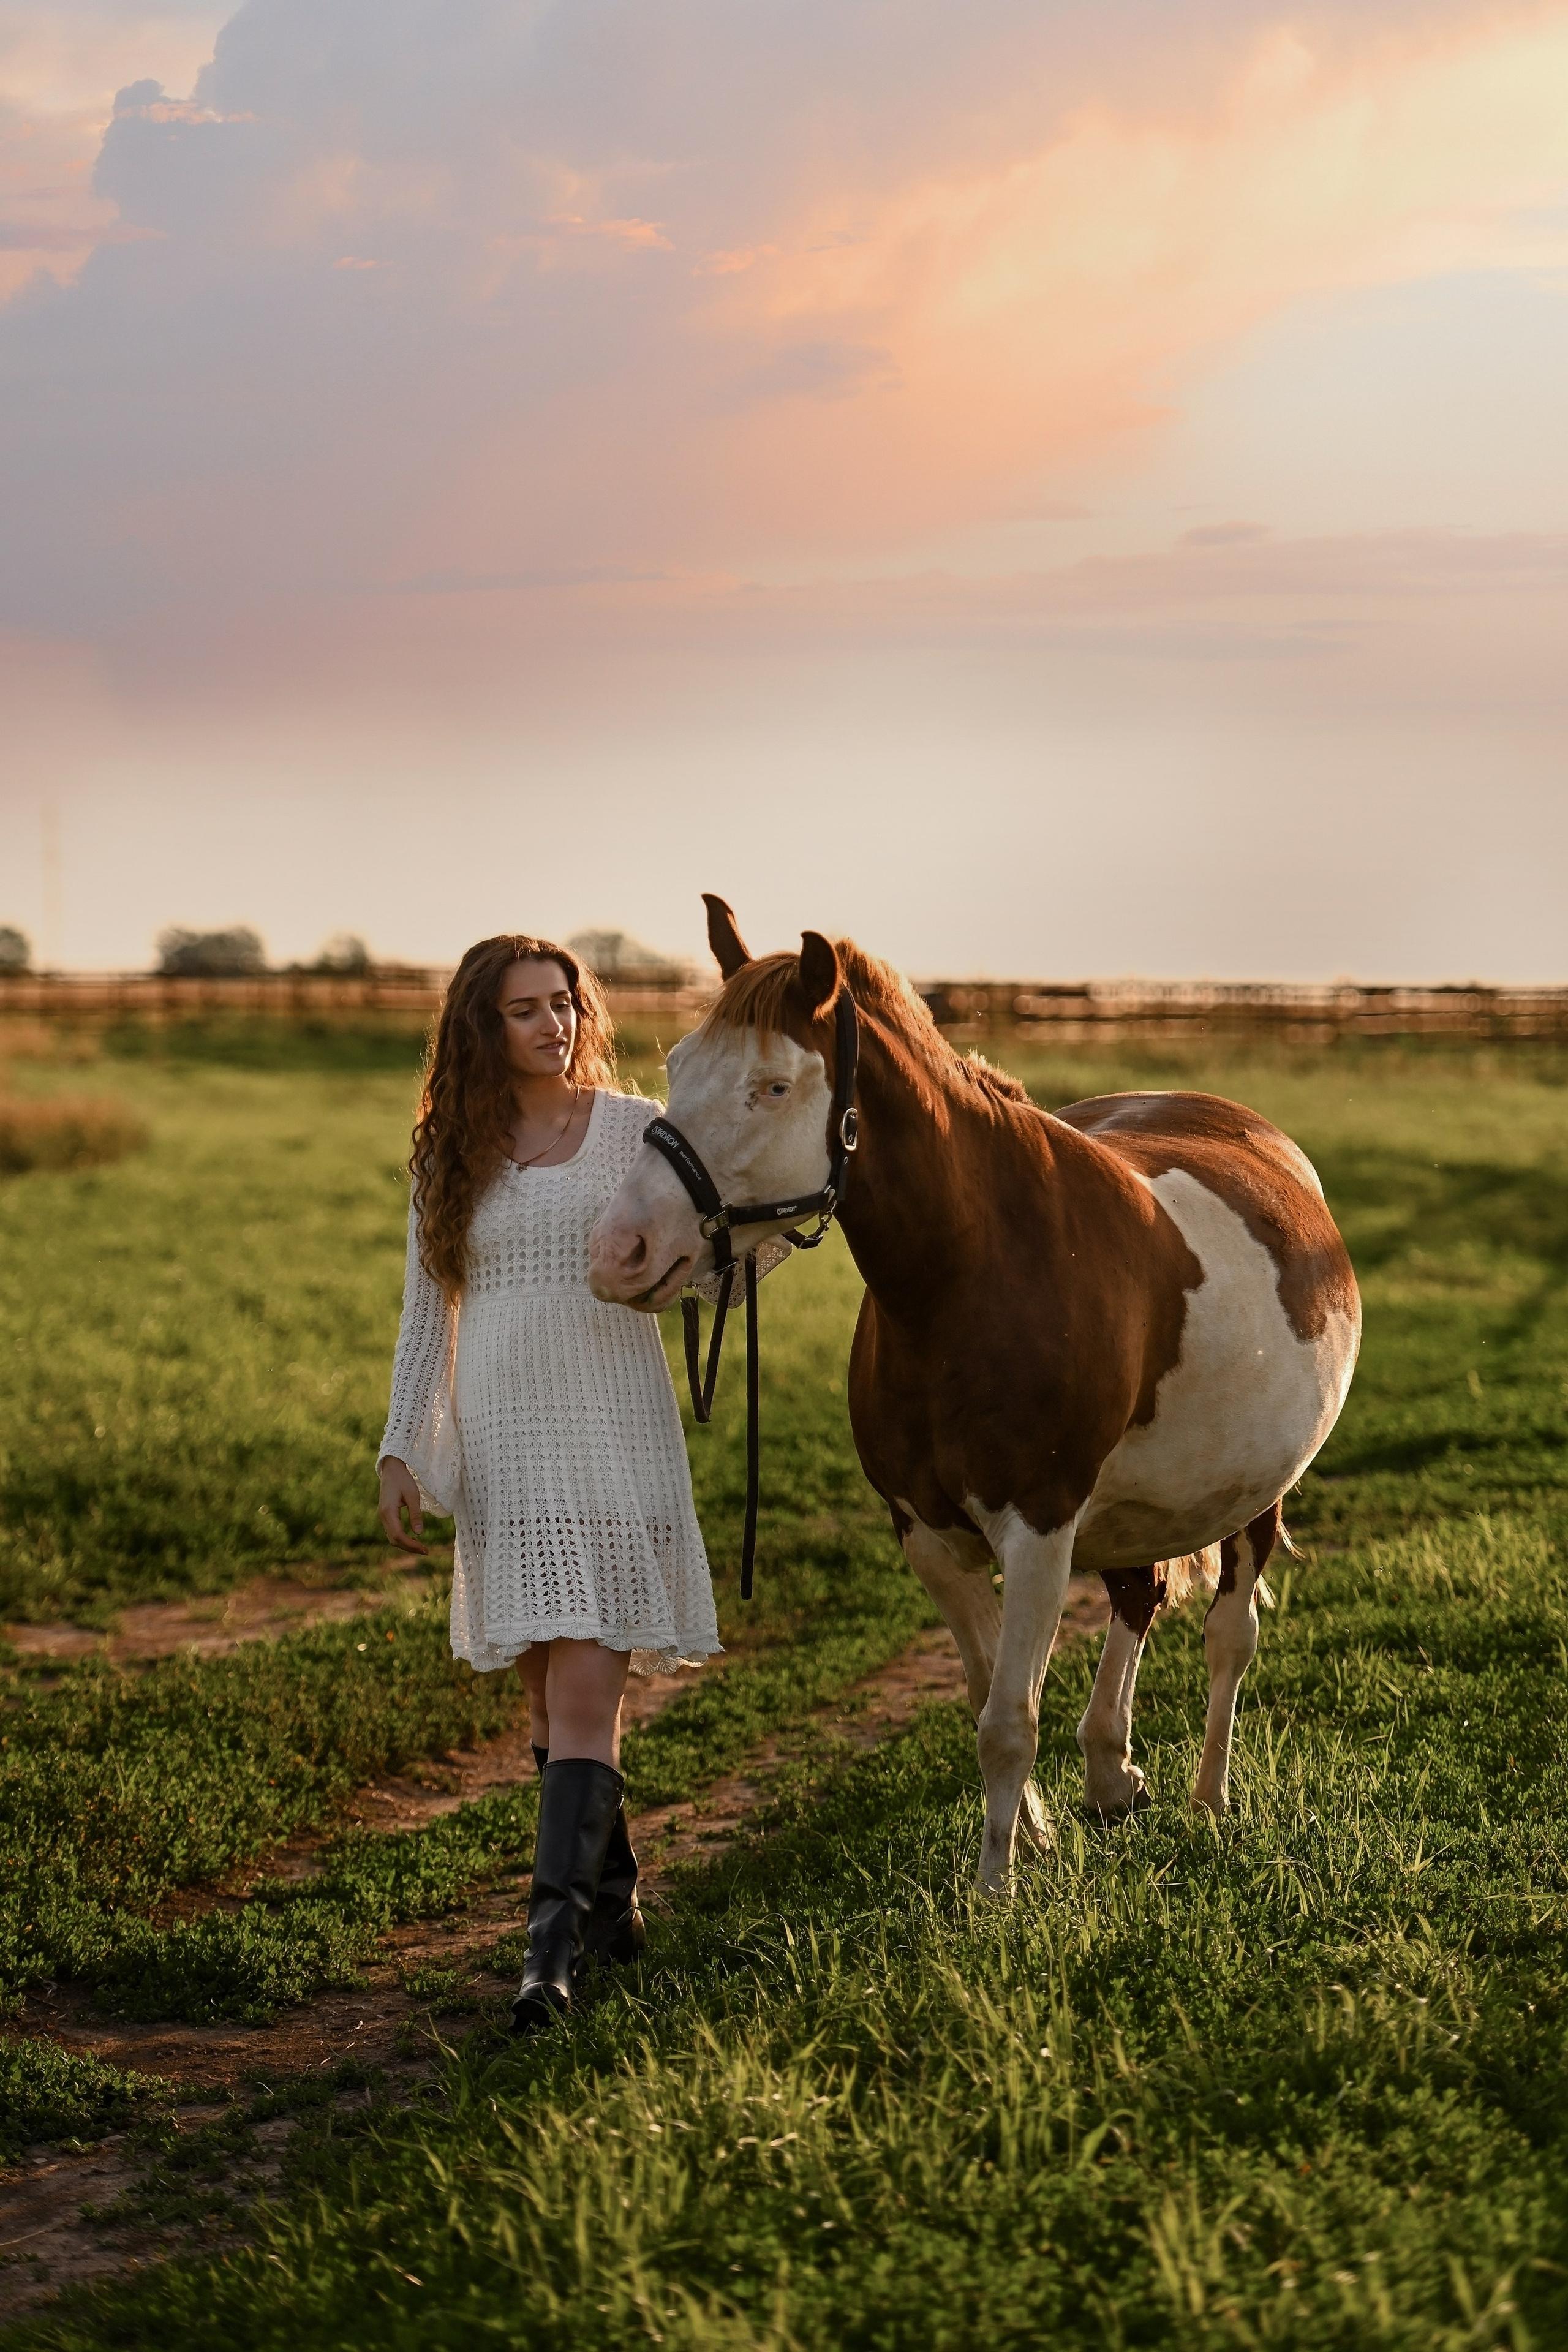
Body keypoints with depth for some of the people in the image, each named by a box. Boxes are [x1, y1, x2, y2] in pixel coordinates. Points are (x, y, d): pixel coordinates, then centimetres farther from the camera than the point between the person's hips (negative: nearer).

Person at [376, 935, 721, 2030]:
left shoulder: (637, 1131, 2)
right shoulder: (451, 1159, 10)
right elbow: (427, 1314, 12)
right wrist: (401, 1450, 6)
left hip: (615, 1436, -3)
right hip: (503, 1445, 3)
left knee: (583, 1689, -12)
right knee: (552, 1687, 9)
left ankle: (556, 1939, -16)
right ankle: (614, 1899, 25)